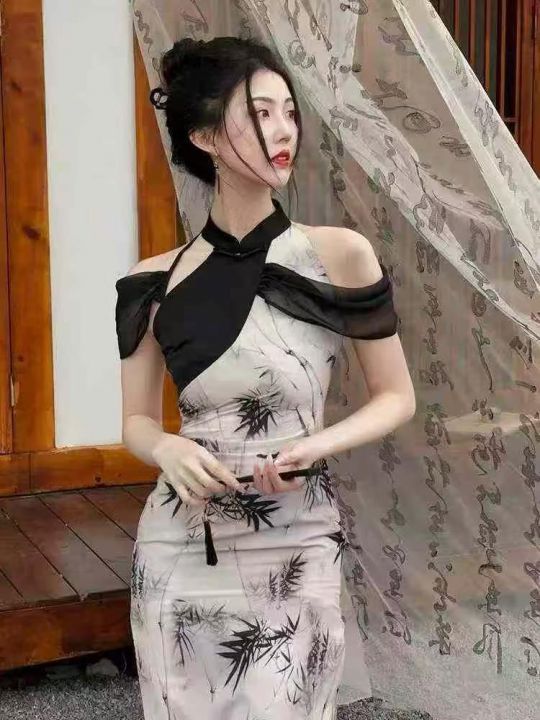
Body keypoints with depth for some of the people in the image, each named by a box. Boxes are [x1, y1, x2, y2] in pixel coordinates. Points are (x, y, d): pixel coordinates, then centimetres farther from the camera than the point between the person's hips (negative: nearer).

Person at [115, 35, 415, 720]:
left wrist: (316, 444, -15)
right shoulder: (156, 283, -3)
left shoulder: (338, 255, -7)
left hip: (294, 552, -1)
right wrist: (169, 450, -14)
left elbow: (396, 398, 1)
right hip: (179, 552, 2)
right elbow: (136, 420, 8)